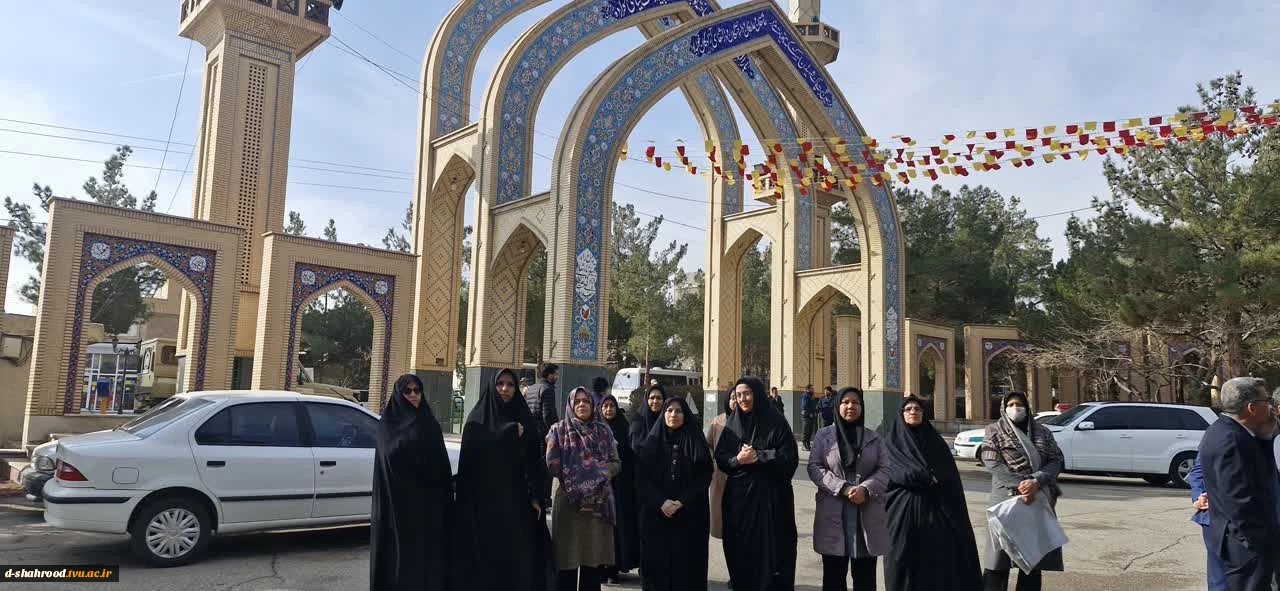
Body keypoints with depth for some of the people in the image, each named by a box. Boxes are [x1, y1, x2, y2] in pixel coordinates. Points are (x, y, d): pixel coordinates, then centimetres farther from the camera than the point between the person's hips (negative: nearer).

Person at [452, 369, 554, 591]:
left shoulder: (524, 421, 9)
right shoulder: (478, 420, 2)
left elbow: (534, 462, 7)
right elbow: (470, 459, -12)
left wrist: (535, 497, -1)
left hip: (516, 500, 2)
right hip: (484, 499, -2)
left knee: (517, 555, -1)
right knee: (485, 554, -2)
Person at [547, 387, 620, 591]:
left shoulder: (604, 430, 11)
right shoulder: (559, 430, 5)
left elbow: (616, 463, 9)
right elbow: (552, 464, -4)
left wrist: (601, 472, -8)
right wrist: (573, 476, -6)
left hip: (599, 501, 2)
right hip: (568, 500, -2)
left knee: (595, 559, 3)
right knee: (568, 560, -1)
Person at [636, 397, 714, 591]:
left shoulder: (696, 442, 3)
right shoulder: (652, 441, 5)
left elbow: (704, 476, -2)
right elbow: (642, 477, -1)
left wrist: (683, 502, -14)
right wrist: (661, 502, -15)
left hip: (690, 515, -1)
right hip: (656, 514, 1)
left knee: (686, 563, -1)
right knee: (658, 562, 1)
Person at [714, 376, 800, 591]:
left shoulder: (776, 423, -4)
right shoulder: (732, 424, 8)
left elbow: (790, 458, -9)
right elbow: (720, 458, 6)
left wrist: (758, 457, -16)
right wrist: (737, 460, -13)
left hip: (770, 497, -3)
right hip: (739, 496, 3)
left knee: (770, 549, -1)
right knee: (741, 551, 5)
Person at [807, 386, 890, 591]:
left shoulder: (874, 438, 10)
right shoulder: (824, 435, 5)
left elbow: (884, 470, 2)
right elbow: (814, 467, -3)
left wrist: (865, 489, -17)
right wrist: (842, 488, -15)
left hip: (868, 514, 1)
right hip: (833, 513, -1)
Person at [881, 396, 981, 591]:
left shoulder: (935, 441, 14)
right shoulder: (891, 442, 4)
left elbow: (951, 475, 6)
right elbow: (895, 472, -11)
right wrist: (928, 477, -15)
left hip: (936, 508, 3)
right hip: (904, 508, -2)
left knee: (939, 558, 0)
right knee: (906, 559, -1)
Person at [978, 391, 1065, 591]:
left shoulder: (1042, 432, 13)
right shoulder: (994, 431, 3)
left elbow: (1056, 460, 2)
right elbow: (992, 463, -7)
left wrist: (1036, 481, -16)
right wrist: (1019, 485, -19)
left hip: (1039, 499, 4)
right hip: (1007, 498, -3)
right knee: (999, 558, -4)